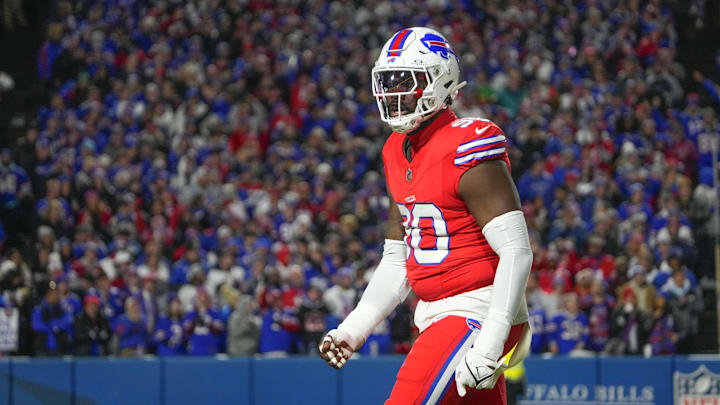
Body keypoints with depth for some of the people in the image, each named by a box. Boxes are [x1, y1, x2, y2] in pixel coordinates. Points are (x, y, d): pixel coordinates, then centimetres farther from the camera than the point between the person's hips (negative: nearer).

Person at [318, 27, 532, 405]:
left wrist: (490, 343, -26)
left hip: (476, 312, -9)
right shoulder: (398, 153, 12)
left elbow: (516, 252, -20)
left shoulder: (468, 149, -15)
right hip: (435, 314, 9)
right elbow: (396, 261, 20)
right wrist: (353, 328, 10)